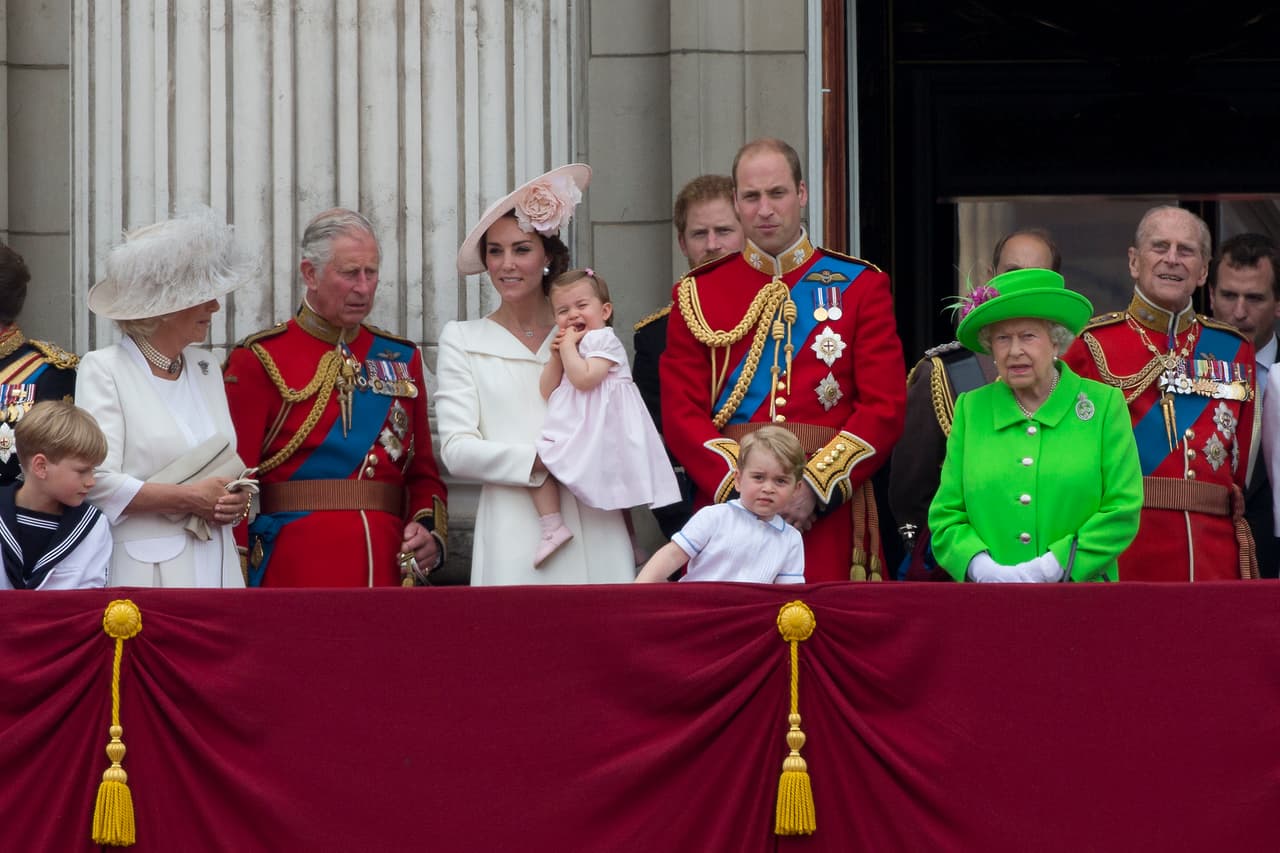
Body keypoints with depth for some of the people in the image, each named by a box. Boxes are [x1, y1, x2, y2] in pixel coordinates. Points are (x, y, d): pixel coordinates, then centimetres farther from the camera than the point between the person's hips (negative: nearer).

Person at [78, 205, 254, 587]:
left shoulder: (206, 368, 16)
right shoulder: (103, 370, -4)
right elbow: (96, 482, -14)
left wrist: (236, 500, -1)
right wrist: (190, 498, -14)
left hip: (217, 568, 6)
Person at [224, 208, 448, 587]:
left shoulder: (402, 359, 14)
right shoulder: (260, 361, -1)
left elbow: (424, 474, 16)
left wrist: (429, 531, -3)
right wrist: (237, 583, -12)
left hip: (388, 569, 4)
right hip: (293, 571, -4)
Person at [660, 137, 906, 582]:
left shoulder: (860, 286, 7)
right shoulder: (697, 294, 10)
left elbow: (885, 408, 1)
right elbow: (681, 413, 4)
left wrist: (814, 487, -11)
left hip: (829, 510, -1)